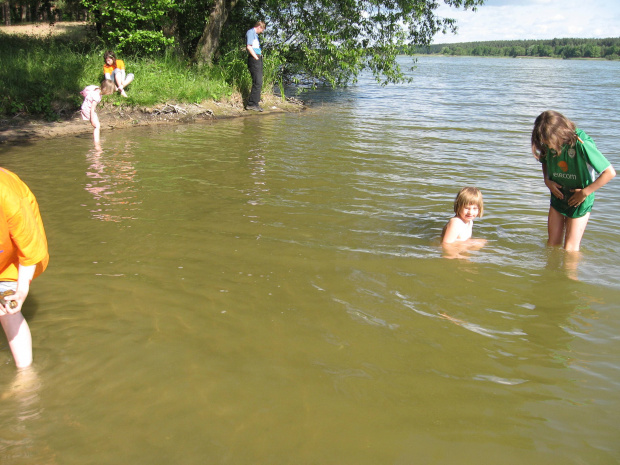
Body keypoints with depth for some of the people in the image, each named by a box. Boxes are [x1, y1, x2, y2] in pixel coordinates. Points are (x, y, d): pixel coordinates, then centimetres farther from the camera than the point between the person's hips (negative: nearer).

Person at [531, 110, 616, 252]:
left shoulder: (582, 144, -26)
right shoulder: (549, 146, -8)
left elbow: (610, 172, -21)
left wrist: (585, 192, -19)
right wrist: (547, 181, -1)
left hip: (579, 201, -5)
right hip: (558, 197, 5)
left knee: (570, 248, 0)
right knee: (552, 244, 9)